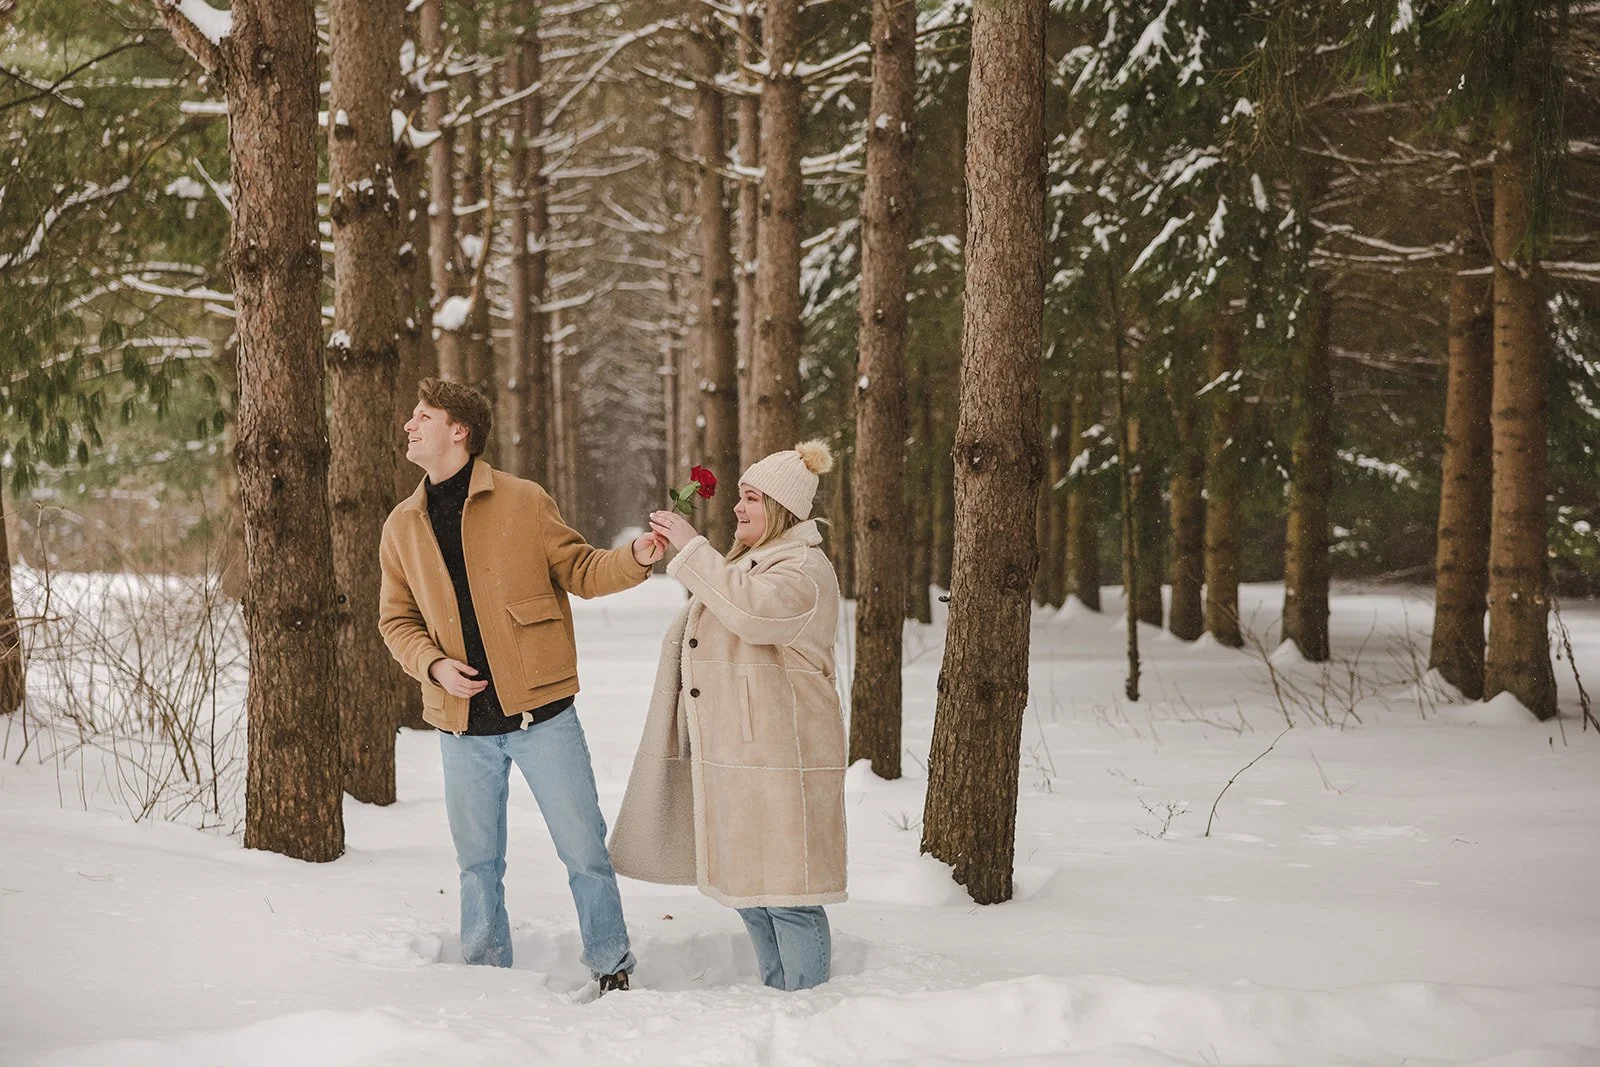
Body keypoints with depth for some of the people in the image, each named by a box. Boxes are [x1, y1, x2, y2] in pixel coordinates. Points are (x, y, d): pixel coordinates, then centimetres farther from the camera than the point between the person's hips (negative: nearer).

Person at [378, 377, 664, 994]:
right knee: (478, 863, 10)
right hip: (463, 723, 3)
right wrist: (433, 664, -5)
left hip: (541, 712, -3)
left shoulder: (524, 502, -1)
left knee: (584, 850, 1)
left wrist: (635, 559, -16)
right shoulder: (402, 527, 8)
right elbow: (397, 619, 14)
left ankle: (611, 968, 16)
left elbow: (578, 571, 4)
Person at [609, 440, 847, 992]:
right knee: (746, 884, 14)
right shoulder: (744, 561, 20)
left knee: (784, 888, -9)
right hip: (730, 753, 10)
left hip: (777, 755, -10)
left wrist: (691, 547, -23)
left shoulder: (804, 570, -11)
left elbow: (748, 610, -30)